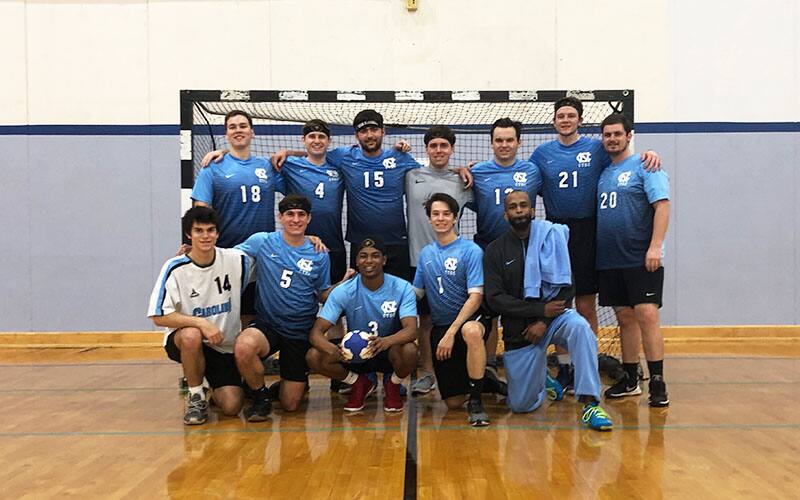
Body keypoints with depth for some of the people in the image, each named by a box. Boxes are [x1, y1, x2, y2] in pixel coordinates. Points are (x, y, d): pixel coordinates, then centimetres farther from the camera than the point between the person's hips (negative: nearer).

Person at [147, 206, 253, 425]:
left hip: (226, 346, 2)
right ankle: (195, 396, -12)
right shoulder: (175, 268, -14)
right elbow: (159, 316, -16)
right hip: (185, 341, -2)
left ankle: (215, 389, 24)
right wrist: (201, 323, -27)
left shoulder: (235, 260, -7)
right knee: (192, 336, -38)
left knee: (231, 406, -14)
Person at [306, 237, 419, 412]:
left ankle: (393, 385, 1)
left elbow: (411, 330, -28)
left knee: (409, 350, -37)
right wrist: (330, 348, -43)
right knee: (314, 357, -24)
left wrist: (386, 341, -51)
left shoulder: (402, 288, -16)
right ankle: (360, 384, 6)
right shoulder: (343, 291, -14)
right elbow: (316, 332, -19)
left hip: (390, 351, -1)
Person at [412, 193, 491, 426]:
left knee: (471, 331, -44)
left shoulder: (470, 250, -9)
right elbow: (416, 293, 14)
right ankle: (480, 379, 34)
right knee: (453, 402, 1)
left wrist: (451, 332, -22)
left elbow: (475, 297, -15)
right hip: (440, 326, 5)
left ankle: (477, 401, -27)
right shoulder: (425, 253, 9)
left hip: (470, 319, -5)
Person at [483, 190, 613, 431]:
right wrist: (541, 310, -16)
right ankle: (542, 378, 35)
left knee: (579, 327, -36)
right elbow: (494, 299, -8)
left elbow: (565, 287, -3)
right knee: (521, 405, 1)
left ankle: (590, 404, -33)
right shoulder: (495, 250, 0)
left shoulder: (550, 236, 0)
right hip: (518, 330, 1)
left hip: (553, 316, -1)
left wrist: (544, 322, -15)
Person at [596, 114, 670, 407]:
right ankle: (629, 380, 18)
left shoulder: (644, 167, -3)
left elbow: (662, 205, -11)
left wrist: (655, 246, -20)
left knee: (647, 315, -11)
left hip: (641, 259, -6)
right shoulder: (603, 173, 17)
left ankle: (657, 383, -6)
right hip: (610, 260, 6)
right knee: (625, 318, 10)